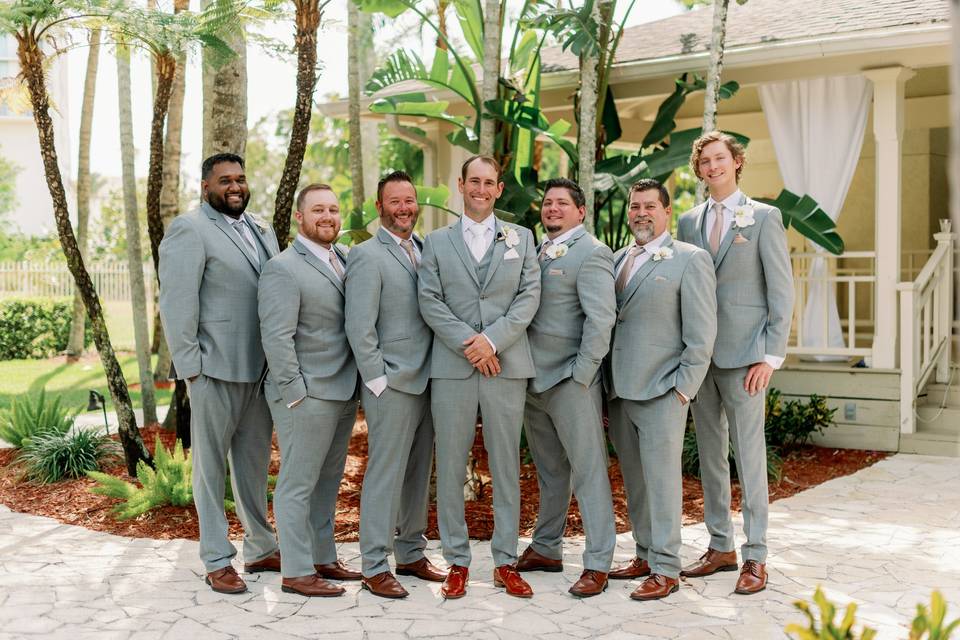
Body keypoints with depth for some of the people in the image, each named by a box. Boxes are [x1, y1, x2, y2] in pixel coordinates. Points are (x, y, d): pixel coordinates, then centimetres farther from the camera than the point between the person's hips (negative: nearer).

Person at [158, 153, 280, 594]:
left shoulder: (262, 230, 16)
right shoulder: (189, 230, -7)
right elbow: (176, 304, -12)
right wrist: (190, 366, -15)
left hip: (262, 368, 7)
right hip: (216, 368, -7)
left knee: (254, 460, 15)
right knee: (212, 464, 4)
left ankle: (260, 549, 27)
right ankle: (217, 561, 12)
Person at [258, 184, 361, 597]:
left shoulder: (346, 257, 12)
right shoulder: (284, 269, -11)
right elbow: (276, 337, -16)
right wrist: (296, 393, -17)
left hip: (343, 393, 8)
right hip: (307, 395, -8)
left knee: (327, 482, 17)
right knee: (298, 485, 0)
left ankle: (323, 559, 28)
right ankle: (296, 573, 8)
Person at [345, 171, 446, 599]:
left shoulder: (425, 250, 13)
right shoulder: (367, 256, -8)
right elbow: (359, 328, -12)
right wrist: (379, 381, -14)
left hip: (425, 382, 7)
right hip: (391, 385, -7)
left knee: (418, 472, 14)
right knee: (385, 474, -3)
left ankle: (411, 554, 26)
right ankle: (375, 567, 5)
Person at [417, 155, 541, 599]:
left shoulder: (521, 238, 12)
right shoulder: (437, 241, 10)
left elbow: (530, 296, 1)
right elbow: (430, 301, 1)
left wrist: (492, 339, -12)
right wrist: (468, 344, -11)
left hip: (506, 364, 0)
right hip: (451, 367, 0)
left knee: (506, 465, 5)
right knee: (450, 466, 2)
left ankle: (505, 562, 13)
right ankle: (457, 561, 12)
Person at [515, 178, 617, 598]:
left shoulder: (591, 253, -8)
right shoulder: (537, 252, 15)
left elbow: (601, 318, -15)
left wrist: (581, 376, -16)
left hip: (571, 380, -8)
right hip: (533, 378, 8)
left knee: (588, 471, -2)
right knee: (548, 470, 17)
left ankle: (598, 563, 5)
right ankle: (546, 549, 28)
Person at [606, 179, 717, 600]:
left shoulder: (690, 259, -3)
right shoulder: (617, 259, 16)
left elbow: (701, 332, -7)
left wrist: (684, 387, -12)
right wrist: (607, 382, 10)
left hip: (661, 391, -6)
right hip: (619, 390, 6)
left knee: (662, 477, -4)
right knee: (633, 479, 13)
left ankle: (666, 569, 4)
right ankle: (645, 555, 24)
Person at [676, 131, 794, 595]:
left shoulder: (763, 217, 0)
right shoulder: (689, 222, 13)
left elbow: (781, 292, -3)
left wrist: (771, 356, -9)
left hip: (743, 353, -5)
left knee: (749, 453, -3)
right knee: (710, 453, 9)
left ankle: (755, 557, 5)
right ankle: (720, 547, 20)